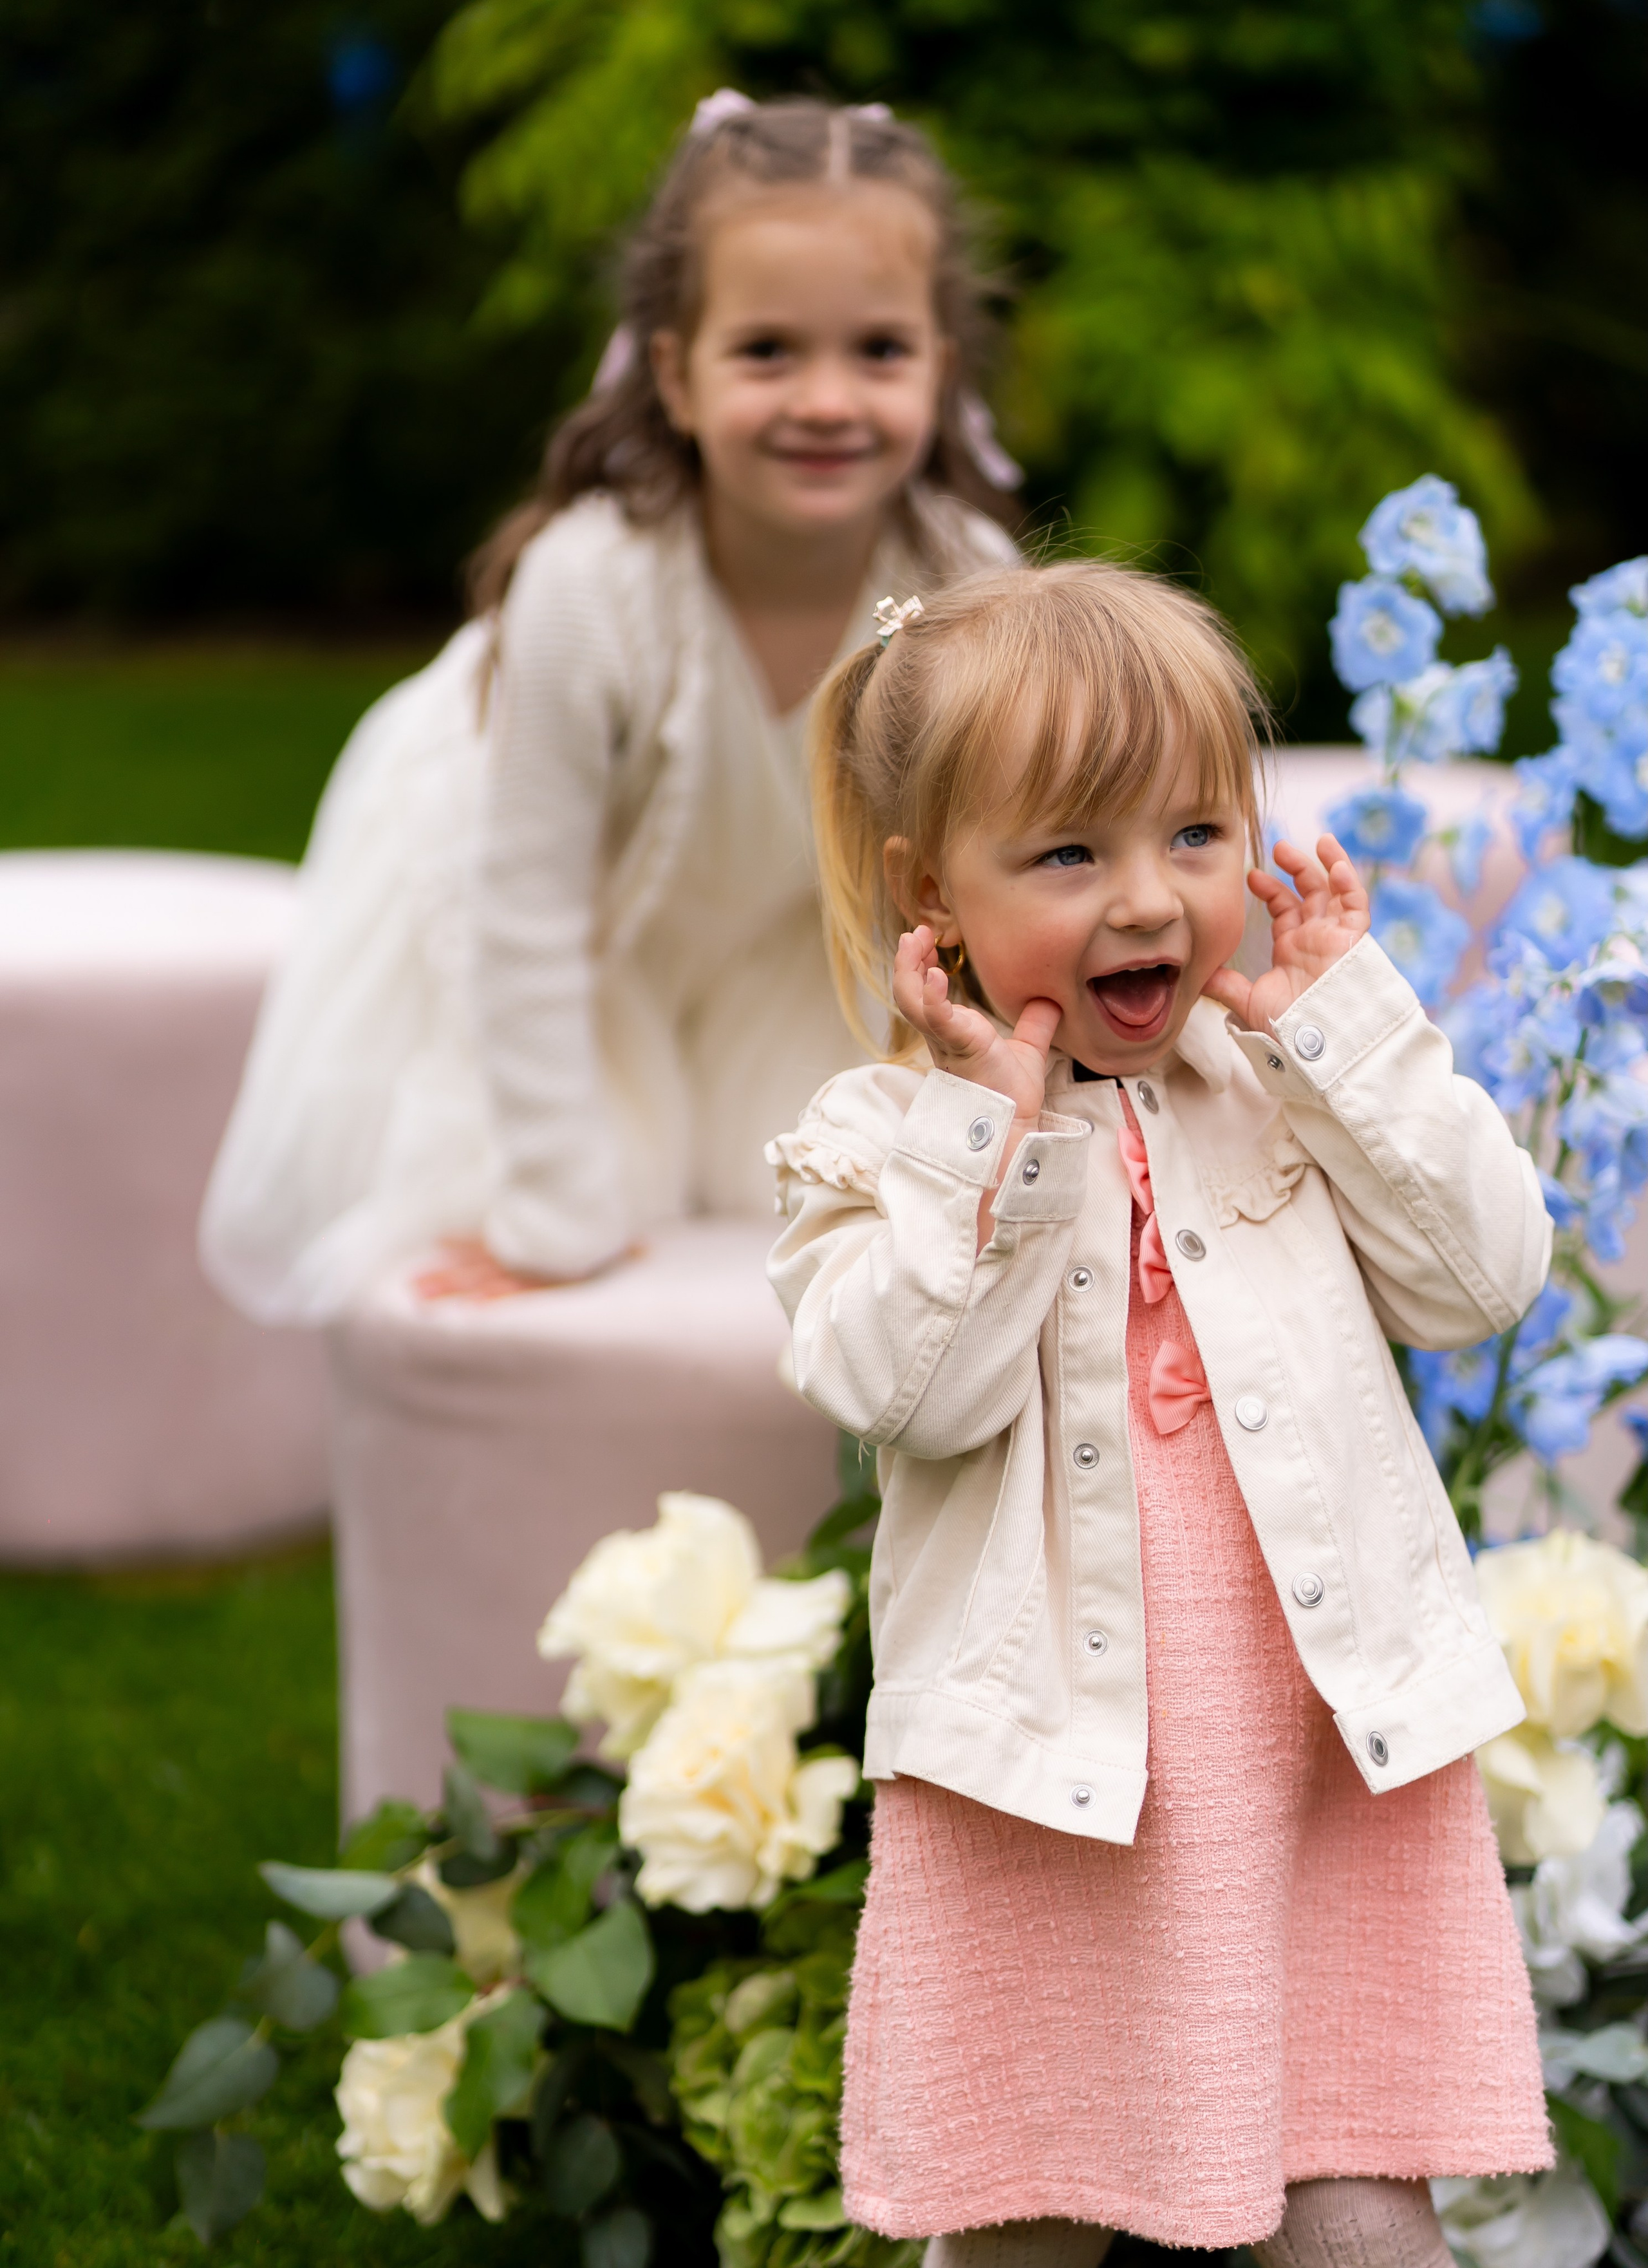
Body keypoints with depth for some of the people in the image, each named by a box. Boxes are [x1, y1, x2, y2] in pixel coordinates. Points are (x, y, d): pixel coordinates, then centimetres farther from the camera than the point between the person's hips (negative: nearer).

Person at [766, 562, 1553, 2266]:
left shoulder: (1300, 1086, 8)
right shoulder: (881, 1145, 0)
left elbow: (1484, 1276, -3)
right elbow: (911, 1393, -15)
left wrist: (1343, 1030, -7)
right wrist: (998, 1130, -18)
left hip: (1334, 1762, 2)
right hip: (1043, 1786, -1)